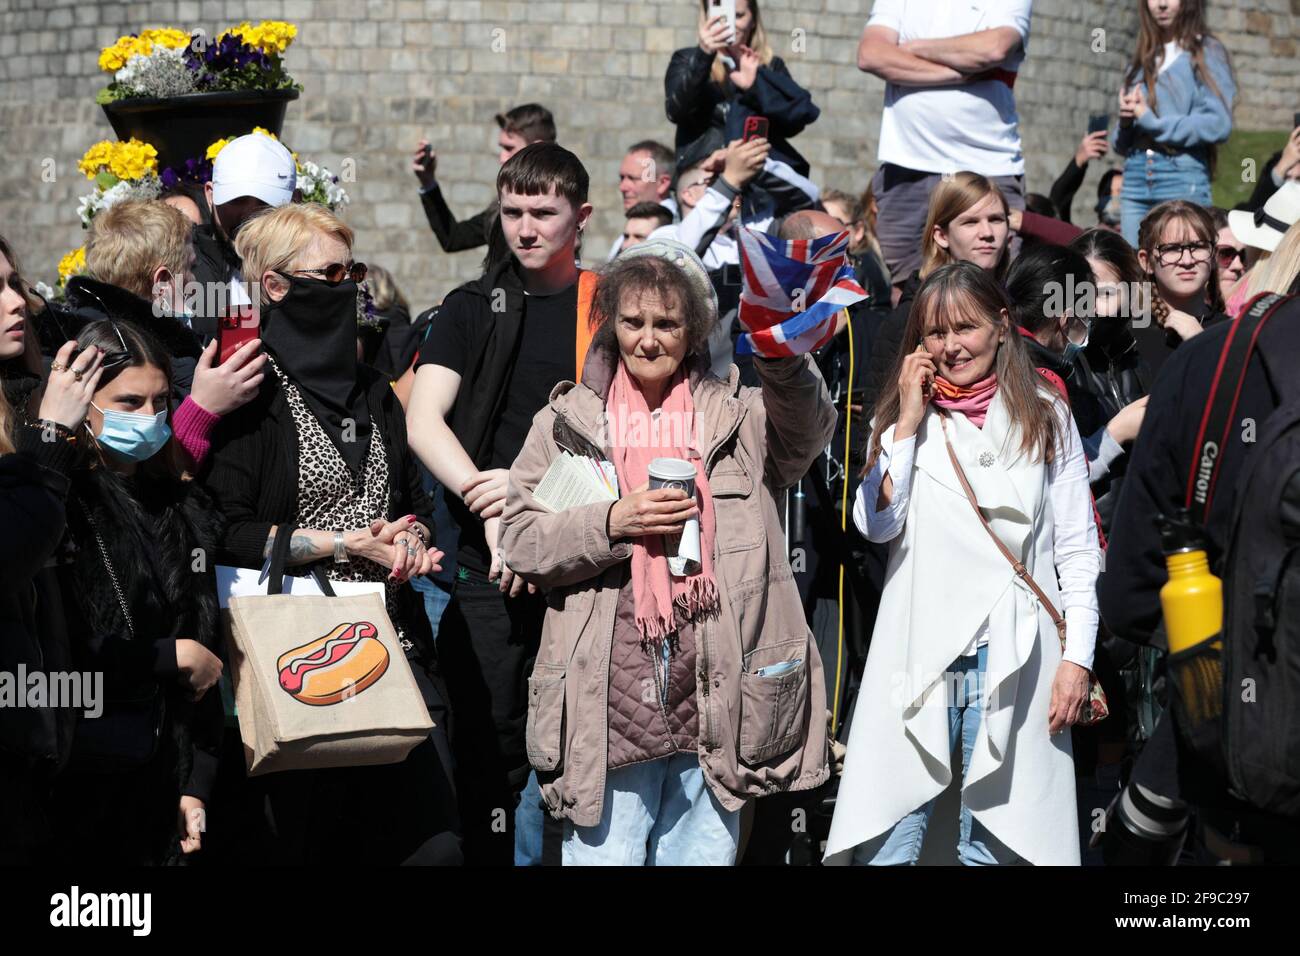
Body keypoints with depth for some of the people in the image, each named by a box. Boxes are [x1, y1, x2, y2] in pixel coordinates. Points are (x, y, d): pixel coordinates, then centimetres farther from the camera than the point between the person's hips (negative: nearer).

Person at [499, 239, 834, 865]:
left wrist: (782, 360, -28)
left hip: (713, 692, 1)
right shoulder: (568, 420, 11)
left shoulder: (737, 414, 11)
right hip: (608, 695, -1)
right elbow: (520, 542, 5)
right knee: (604, 853, 1)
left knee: (703, 852, 9)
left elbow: (808, 431, -10)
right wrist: (612, 522, -10)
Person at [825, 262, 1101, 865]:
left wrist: (1077, 658, -2)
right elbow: (875, 524, -4)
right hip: (916, 657, 1)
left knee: (993, 846, 4)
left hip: (1012, 659, -1)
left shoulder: (1046, 419, 7)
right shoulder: (902, 417, 11)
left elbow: (1078, 549, 6)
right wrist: (909, 422, -5)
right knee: (884, 846, -2)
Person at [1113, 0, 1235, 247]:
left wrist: (1151, 121, -8)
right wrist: (1125, 121, -4)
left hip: (1183, 179, -5)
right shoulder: (1140, 60, 18)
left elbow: (1218, 124, -10)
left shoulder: (1208, 53, 4)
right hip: (1134, 179, 5)